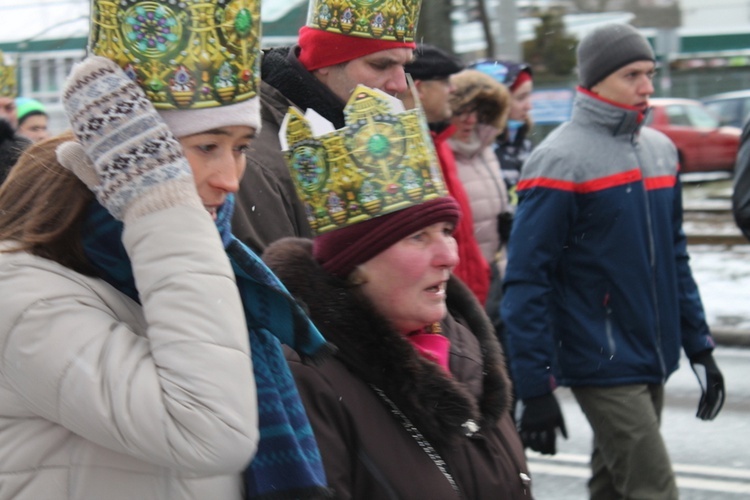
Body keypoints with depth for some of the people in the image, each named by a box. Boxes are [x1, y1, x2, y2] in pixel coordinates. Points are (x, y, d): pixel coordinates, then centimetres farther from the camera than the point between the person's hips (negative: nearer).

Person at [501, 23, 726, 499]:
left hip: (654, 363, 7)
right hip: (604, 368, -7)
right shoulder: (561, 161, -11)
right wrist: (536, 389, -16)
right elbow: (526, 281, -13)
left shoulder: (660, 150, 12)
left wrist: (699, 347, 14)